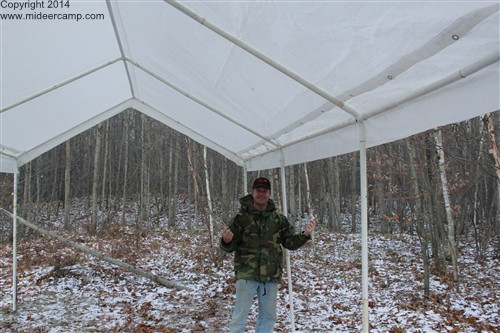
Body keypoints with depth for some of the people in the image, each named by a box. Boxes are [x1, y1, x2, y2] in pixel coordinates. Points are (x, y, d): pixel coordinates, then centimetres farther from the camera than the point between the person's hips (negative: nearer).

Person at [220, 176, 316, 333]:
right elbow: (229, 247, -3)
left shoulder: (278, 219, 6)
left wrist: (305, 235, -7)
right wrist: (226, 241, -26)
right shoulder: (241, 217, -4)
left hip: (271, 276, 4)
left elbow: (290, 243, 10)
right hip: (247, 274, -3)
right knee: (240, 316, 2)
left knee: (268, 316, 15)